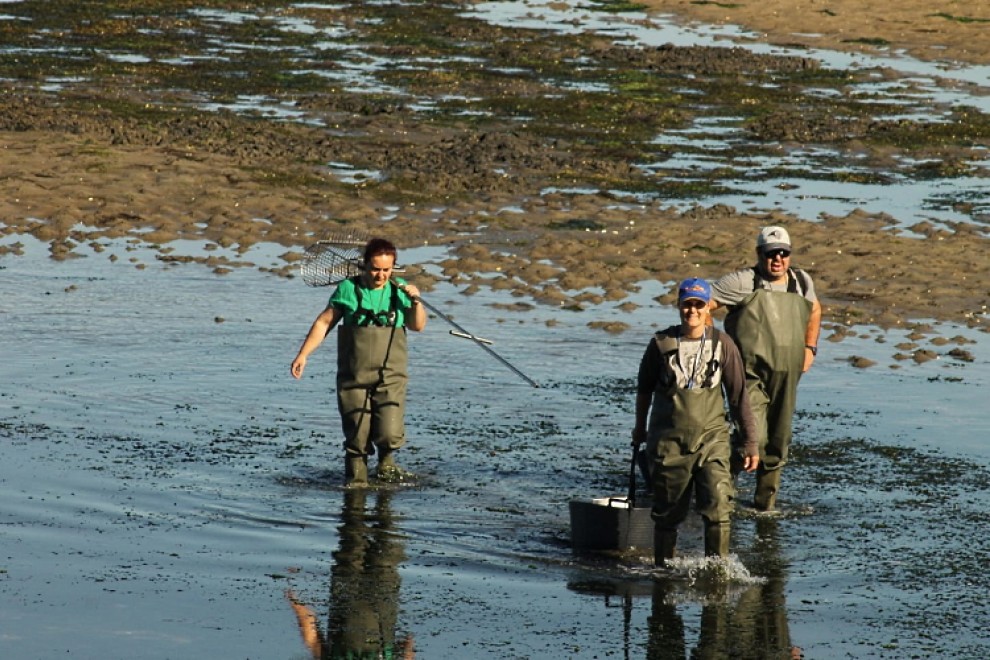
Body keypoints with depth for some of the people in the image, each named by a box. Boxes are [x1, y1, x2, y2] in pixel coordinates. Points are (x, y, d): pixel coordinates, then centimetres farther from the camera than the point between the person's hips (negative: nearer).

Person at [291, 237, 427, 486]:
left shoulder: (399, 290, 4)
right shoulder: (348, 289, 0)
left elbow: (418, 326, 5)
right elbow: (324, 323, 6)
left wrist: (416, 302, -14)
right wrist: (303, 353, 1)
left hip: (390, 379, 0)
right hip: (354, 378, 0)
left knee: (389, 434, -13)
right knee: (357, 439, 0)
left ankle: (386, 458, 20)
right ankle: (356, 480, 19)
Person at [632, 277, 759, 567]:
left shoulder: (722, 344, -1)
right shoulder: (662, 343, 0)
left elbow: (738, 396, 3)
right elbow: (644, 389, 16)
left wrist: (751, 442, 3)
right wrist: (640, 428, 27)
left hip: (711, 438, -1)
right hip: (669, 441, 1)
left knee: (718, 506, -15)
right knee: (668, 513, 6)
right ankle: (662, 568, 23)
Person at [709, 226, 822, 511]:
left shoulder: (801, 282, 8)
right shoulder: (742, 282, -9)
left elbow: (814, 310, 29)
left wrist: (810, 347, 19)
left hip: (786, 377, 6)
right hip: (750, 376, -6)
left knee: (778, 442, 12)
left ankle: (766, 499, 28)